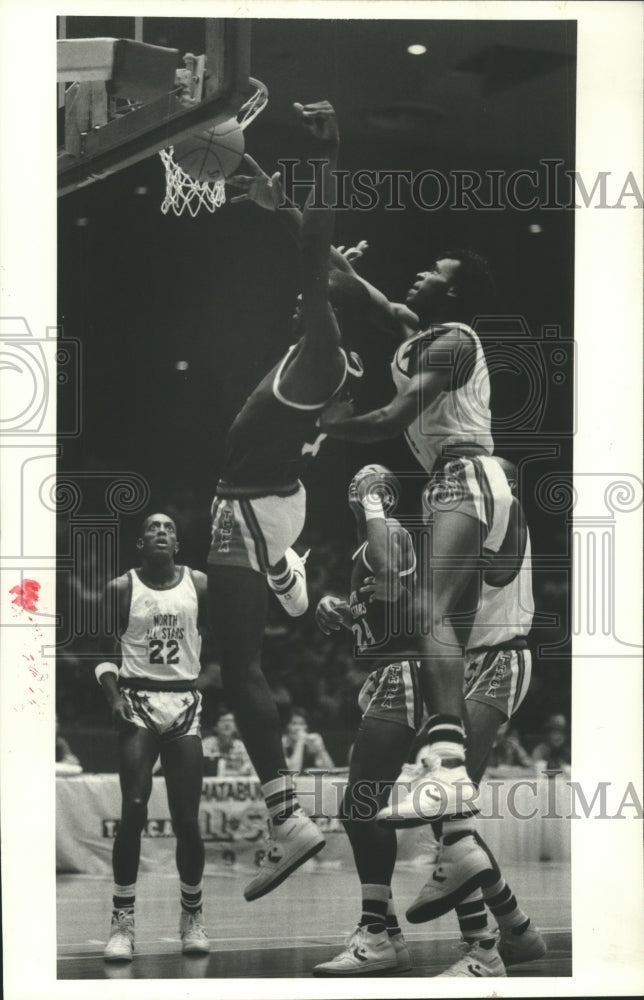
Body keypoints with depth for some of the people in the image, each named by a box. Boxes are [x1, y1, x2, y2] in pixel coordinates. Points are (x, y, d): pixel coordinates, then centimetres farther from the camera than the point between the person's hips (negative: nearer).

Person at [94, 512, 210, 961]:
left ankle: (193, 916, 17)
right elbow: (104, 653, 2)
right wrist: (114, 695, -12)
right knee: (134, 811, -13)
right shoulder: (121, 589, 1)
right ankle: (123, 921, -6)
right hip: (138, 703, -1)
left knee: (187, 818, 0)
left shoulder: (200, 585, 5)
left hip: (185, 705, 2)